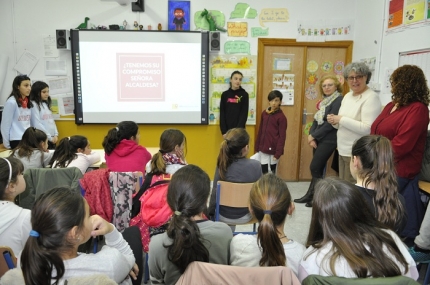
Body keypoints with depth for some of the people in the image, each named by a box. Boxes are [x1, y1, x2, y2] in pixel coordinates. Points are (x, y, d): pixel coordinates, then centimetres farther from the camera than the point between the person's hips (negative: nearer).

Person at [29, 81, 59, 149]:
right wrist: (49, 137, -11)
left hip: (52, 139, 7)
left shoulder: (46, 104, 15)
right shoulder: (34, 105, -7)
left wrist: (56, 135, 2)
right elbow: (37, 124, -13)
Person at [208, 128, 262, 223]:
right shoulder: (255, 165, -22)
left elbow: (215, 192, -14)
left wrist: (211, 212, 5)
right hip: (245, 216, 0)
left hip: (223, 215, 0)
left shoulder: (222, 165, -21)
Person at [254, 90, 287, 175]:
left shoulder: (281, 117, -9)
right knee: (264, 171, 6)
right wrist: (257, 146, 11)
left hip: (274, 149, -4)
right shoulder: (264, 113, 7)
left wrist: (278, 153, -14)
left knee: (272, 171, 7)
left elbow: (282, 136, -10)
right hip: (263, 148, 5)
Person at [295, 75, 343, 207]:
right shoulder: (324, 101, 13)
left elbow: (330, 123, -19)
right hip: (318, 139, 8)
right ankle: (312, 195, 18)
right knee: (318, 168, 11)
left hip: (328, 140, -8)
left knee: (315, 167, -6)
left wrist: (313, 135, -13)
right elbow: (316, 120, 11)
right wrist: (311, 136, -5)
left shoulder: (339, 100, -13)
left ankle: (313, 196, 8)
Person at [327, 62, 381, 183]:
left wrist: (341, 119, -20)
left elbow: (367, 129, -25)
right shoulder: (347, 96, 11)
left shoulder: (371, 98, -15)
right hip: (343, 150, 8)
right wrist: (335, 122, -2)